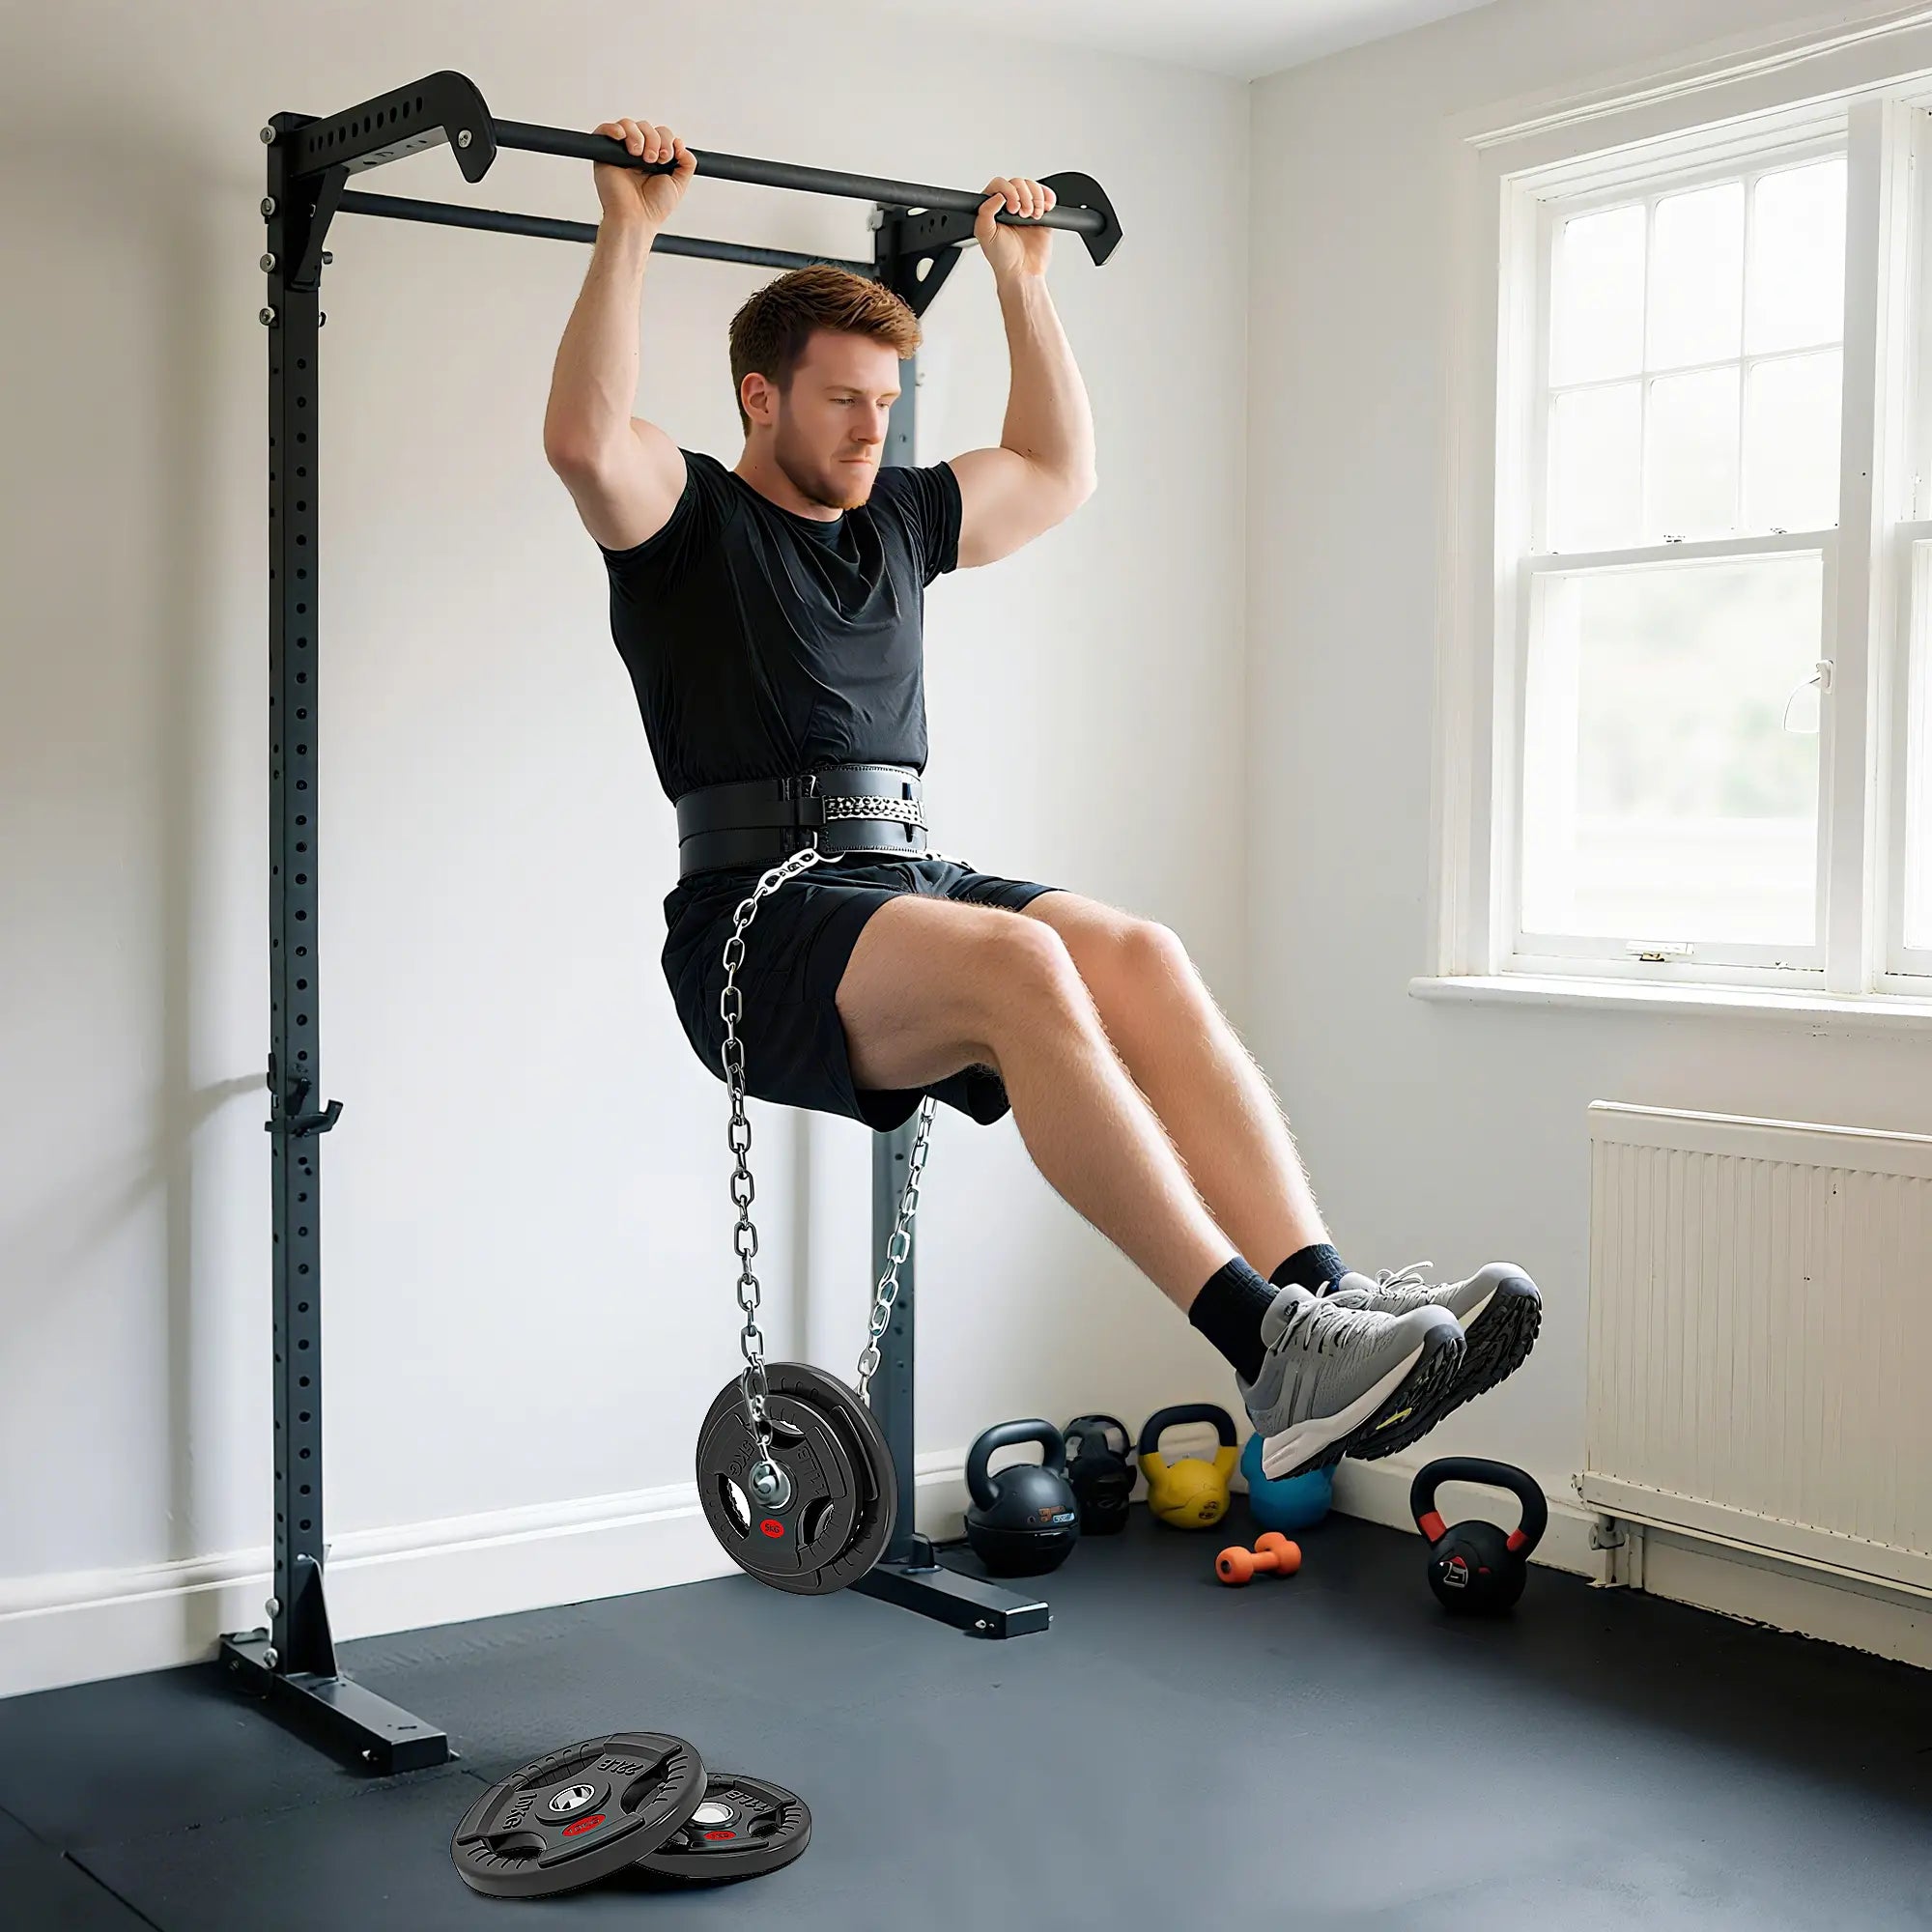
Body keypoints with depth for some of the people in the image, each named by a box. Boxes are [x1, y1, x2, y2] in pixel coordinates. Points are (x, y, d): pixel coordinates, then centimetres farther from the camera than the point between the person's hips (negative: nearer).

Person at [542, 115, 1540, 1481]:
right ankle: (1265, 1343, -42)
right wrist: (630, 232, -12)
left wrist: (1022, 280, 32)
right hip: (757, 921, -6)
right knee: (1021, 961, -35)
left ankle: (1326, 1292, -36)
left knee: (1141, 958, -25)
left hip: (913, 884, 7)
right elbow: (585, 440, -15)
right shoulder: (689, 519, 6)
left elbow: (1059, 472, 34)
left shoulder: (899, 519, 25)